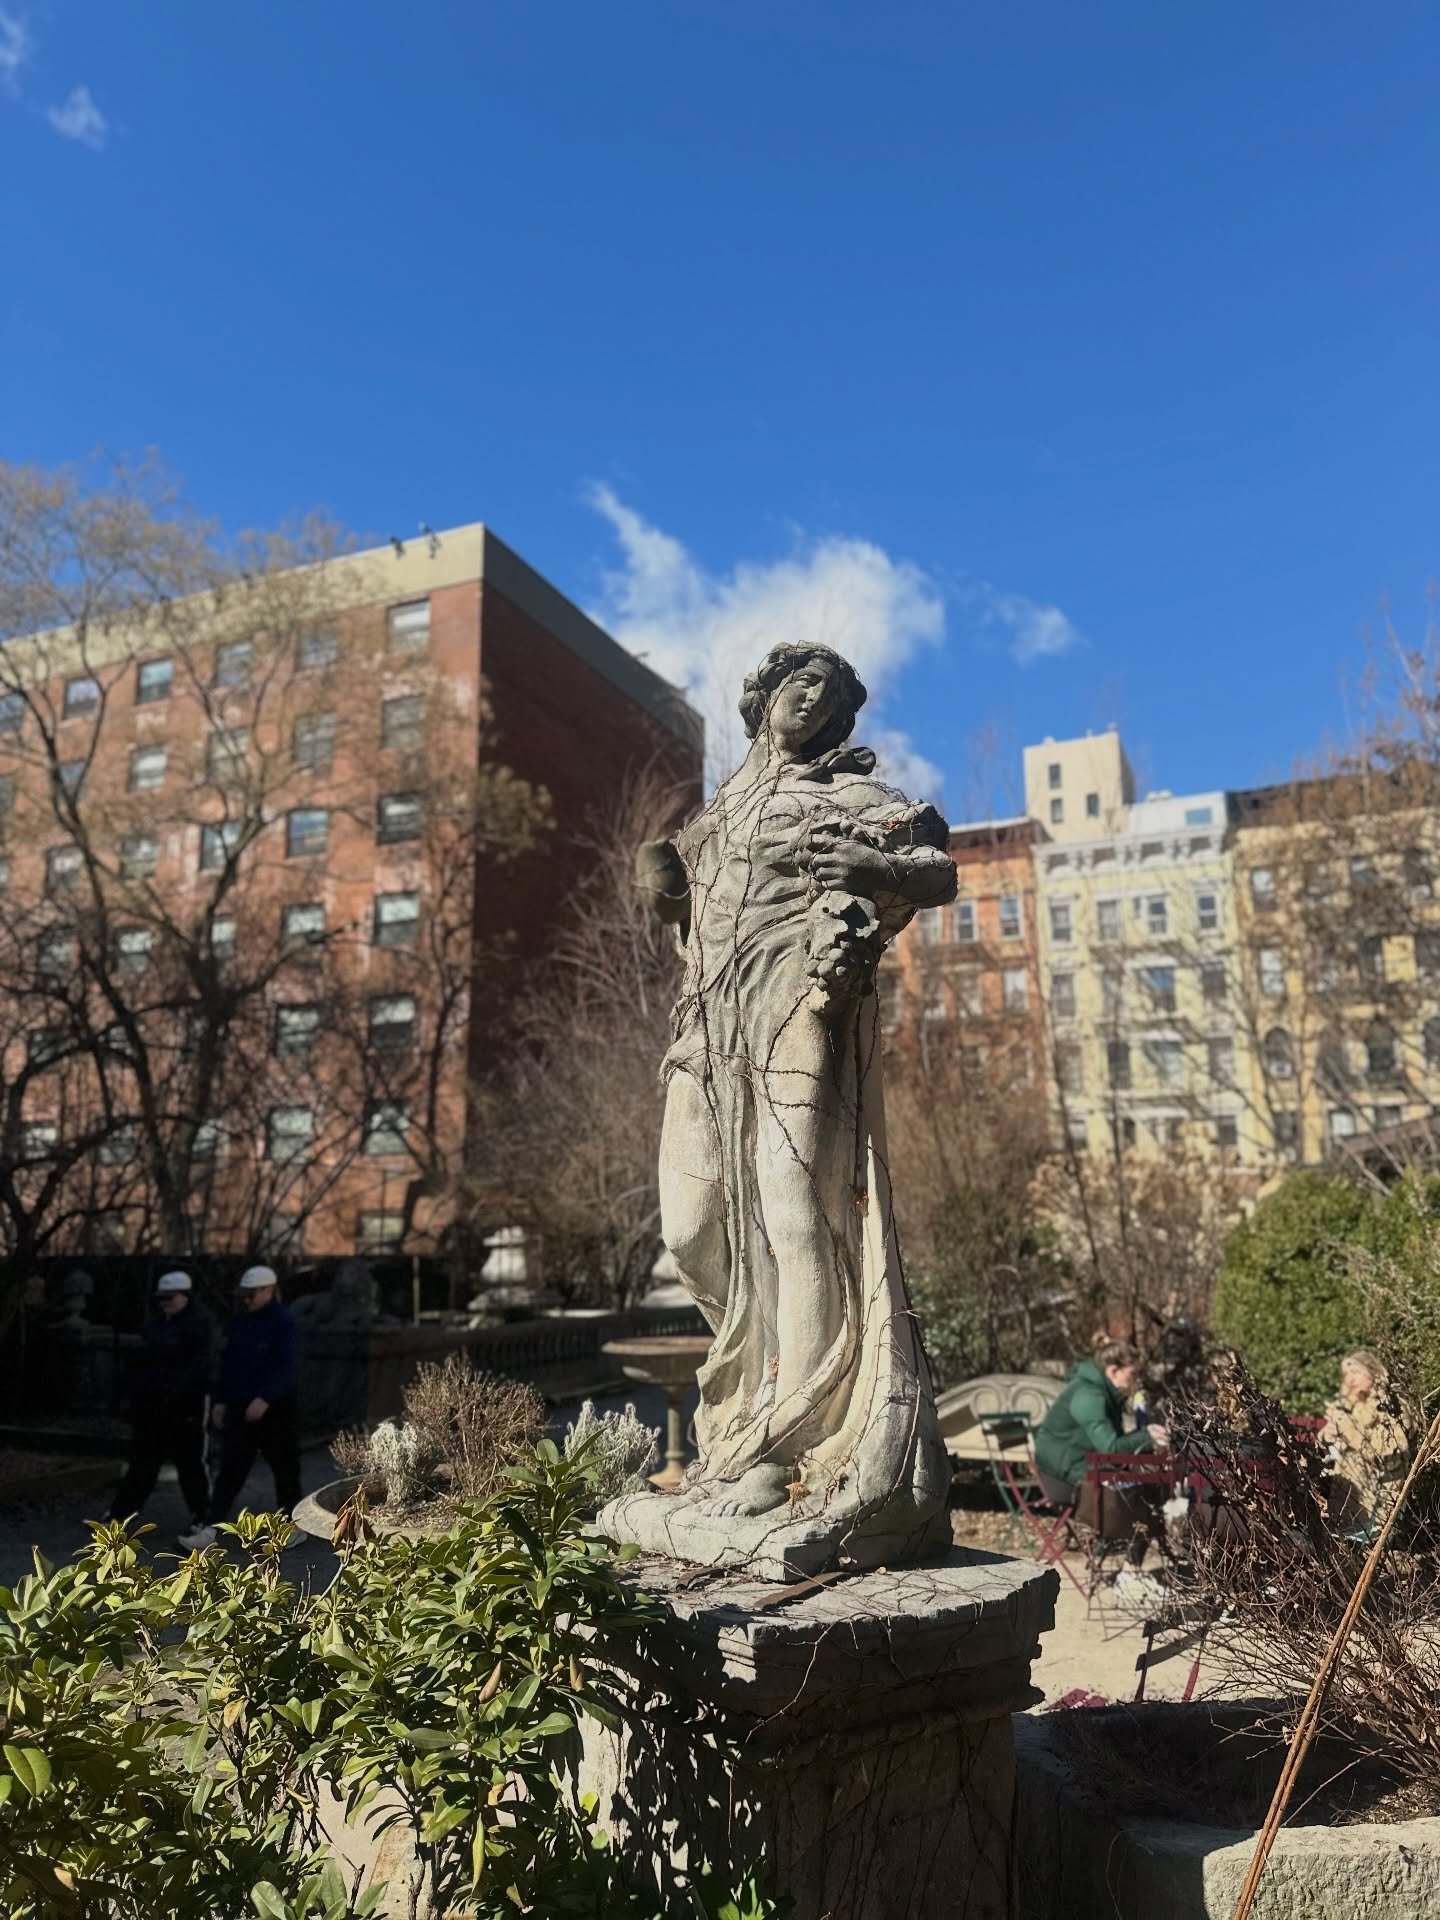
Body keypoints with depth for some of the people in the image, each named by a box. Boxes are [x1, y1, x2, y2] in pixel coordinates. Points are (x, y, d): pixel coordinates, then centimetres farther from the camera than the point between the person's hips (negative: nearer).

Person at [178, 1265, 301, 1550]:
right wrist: (221, 1400, 9)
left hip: (277, 1409, -6)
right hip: (241, 1408, 6)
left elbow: (287, 1368, -21)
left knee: (285, 1468, 6)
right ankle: (209, 1529, 0)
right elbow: (228, 1363, 14)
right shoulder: (239, 1322, 8)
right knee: (229, 1470, 1)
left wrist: (265, 1398, -31)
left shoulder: (284, 1322, -13)